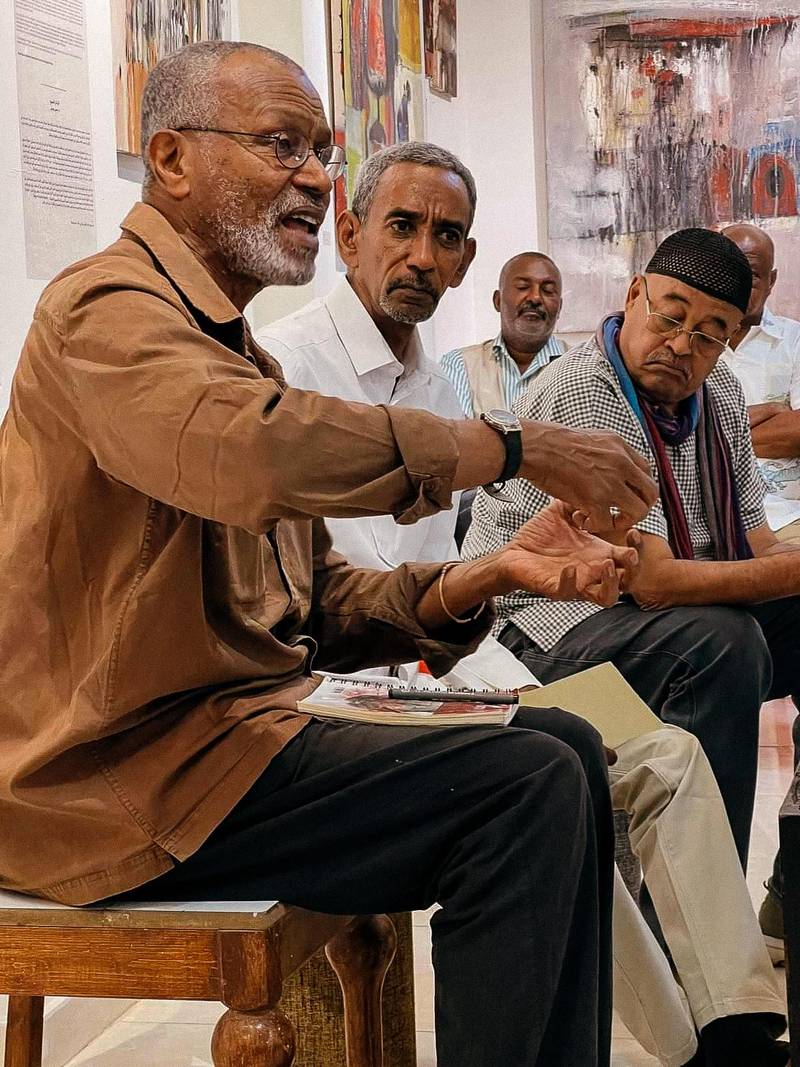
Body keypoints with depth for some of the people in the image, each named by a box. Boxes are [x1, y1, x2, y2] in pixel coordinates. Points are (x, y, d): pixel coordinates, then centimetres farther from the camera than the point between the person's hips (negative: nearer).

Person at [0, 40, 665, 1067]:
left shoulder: (237, 351, 20)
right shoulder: (108, 309, -11)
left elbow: (324, 607, 14)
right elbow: (253, 452, -34)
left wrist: (496, 572, -3)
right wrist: (514, 447, -24)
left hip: (226, 729, 10)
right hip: (126, 770, -10)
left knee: (564, 750, 9)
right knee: (529, 786, -18)